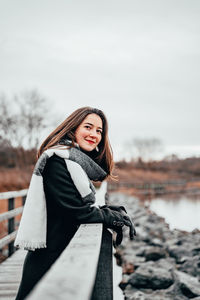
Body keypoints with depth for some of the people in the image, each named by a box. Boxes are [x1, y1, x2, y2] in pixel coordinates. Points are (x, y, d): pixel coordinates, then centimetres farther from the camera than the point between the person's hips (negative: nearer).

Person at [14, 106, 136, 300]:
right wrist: (113, 218, -8)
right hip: (48, 260, -9)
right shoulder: (58, 159, -17)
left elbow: (86, 205, 12)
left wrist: (117, 211, -3)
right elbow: (76, 210, -20)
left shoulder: (79, 161, 14)